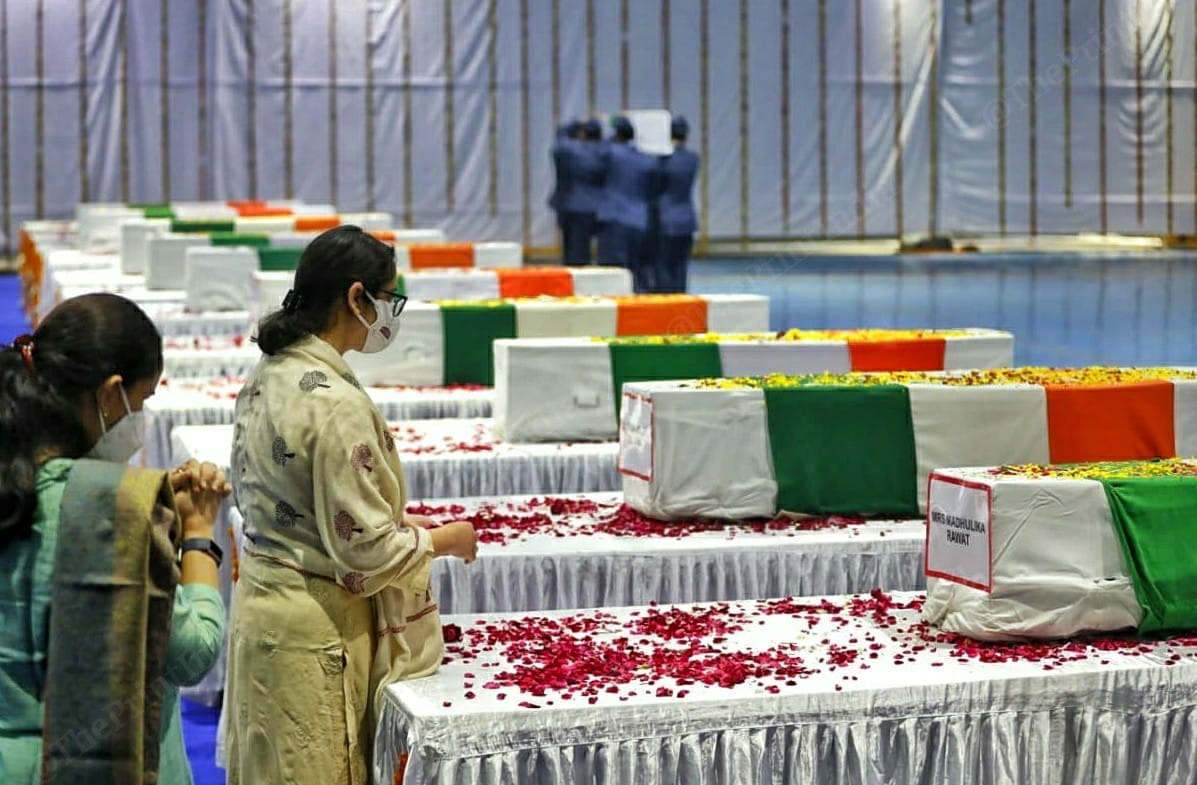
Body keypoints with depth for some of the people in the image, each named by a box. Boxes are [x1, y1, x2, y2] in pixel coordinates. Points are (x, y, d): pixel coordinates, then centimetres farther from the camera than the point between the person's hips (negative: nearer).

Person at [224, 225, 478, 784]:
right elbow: (365, 553, -21)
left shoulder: (267, 378, 3)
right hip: (313, 631, -9)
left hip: (259, 605, 9)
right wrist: (444, 539, -5)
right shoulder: (336, 404, -23)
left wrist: (392, 518, 12)